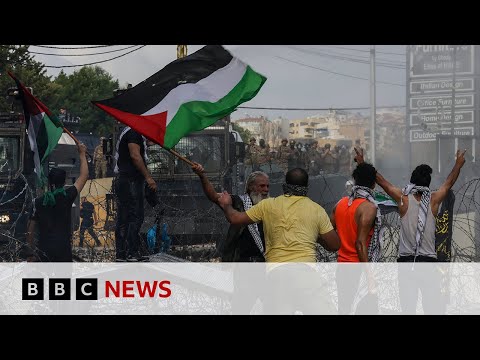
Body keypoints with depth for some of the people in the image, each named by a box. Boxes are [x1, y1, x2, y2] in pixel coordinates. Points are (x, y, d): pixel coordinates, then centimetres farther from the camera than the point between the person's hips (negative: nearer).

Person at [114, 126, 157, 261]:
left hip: (122, 179, 10)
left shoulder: (127, 131, 21)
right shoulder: (134, 132, -11)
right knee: (135, 217, -9)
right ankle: (132, 254, -11)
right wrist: (148, 177, -20)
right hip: (131, 180, -10)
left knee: (123, 219, 9)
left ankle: (121, 255, 11)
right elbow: (135, 155, -19)